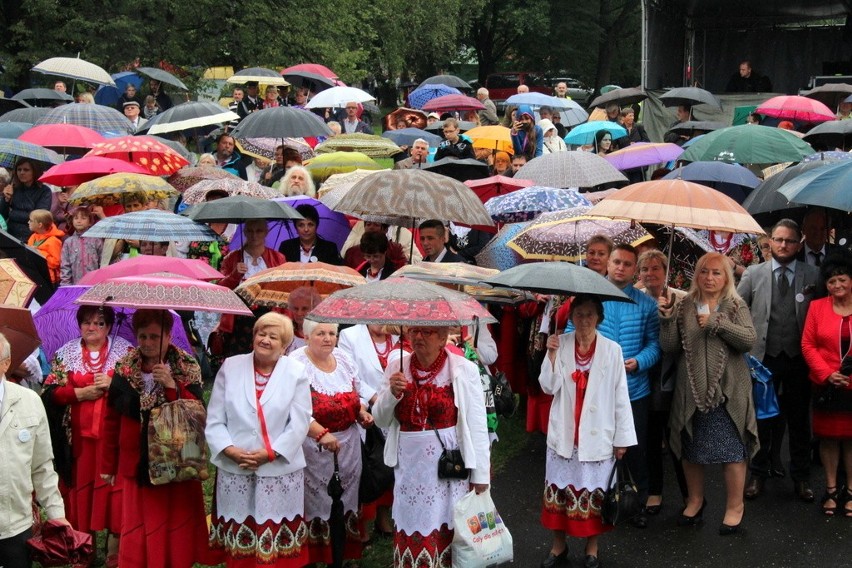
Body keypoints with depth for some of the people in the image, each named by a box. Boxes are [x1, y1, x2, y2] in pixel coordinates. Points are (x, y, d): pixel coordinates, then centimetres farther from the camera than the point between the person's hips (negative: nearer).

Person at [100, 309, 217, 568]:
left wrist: (173, 387, -25)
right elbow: (112, 420, 7)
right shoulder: (125, 368, 2)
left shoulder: (187, 367, -4)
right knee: (136, 535, 3)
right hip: (136, 464, 2)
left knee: (175, 532, 1)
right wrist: (108, 465, 10)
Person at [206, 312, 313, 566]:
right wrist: (229, 449, -12)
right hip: (234, 471, 1)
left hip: (279, 472, -1)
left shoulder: (296, 373, 1)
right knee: (239, 546, 6)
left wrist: (270, 453, -13)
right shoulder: (230, 367, 5)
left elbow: (299, 423, -3)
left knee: (277, 545, 0)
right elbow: (214, 419, 3)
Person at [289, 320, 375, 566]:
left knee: (347, 492, 15)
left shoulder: (343, 358, 6)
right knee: (317, 498, 1)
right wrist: (322, 434, -30)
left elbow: (358, 389, 20)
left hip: (349, 440, 6)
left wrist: (362, 412, 1)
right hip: (314, 443, -6)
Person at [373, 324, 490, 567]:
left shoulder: (464, 369, -7)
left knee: (447, 534, 4)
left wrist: (481, 474, -5)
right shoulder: (396, 369, 4)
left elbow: (477, 425, -5)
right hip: (409, 467, 3)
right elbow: (381, 420, 8)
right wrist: (391, 394, -11)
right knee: (411, 534, 7)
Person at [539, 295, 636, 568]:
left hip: (597, 435, -1)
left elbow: (620, 396, -3)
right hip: (564, 434, 2)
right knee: (559, 489, 9)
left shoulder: (612, 350, -6)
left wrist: (622, 438, -2)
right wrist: (552, 354, -17)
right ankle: (558, 546, 26)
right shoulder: (560, 344, -1)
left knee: (593, 492, 7)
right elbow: (549, 387, -5)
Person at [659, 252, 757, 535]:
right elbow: (670, 347, 0)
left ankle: (734, 506, 15)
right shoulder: (685, 307, 6)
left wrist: (716, 323, -18)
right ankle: (695, 500, 32)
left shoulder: (736, 306, 1)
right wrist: (667, 319, -13)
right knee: (690, 450, 13)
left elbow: (749, 340, -13)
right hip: (691, 390, 3)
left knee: (731, 448, -1)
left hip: (727, 390, -3)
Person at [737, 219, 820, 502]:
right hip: (763, 358, 0)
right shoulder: (753, 274, 1)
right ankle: (758, 475, 22)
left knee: (799, 420, 9)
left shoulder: (813, 275, 0)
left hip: (799, 359, 0)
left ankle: (801, 478, 21)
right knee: (761, 418, 9)